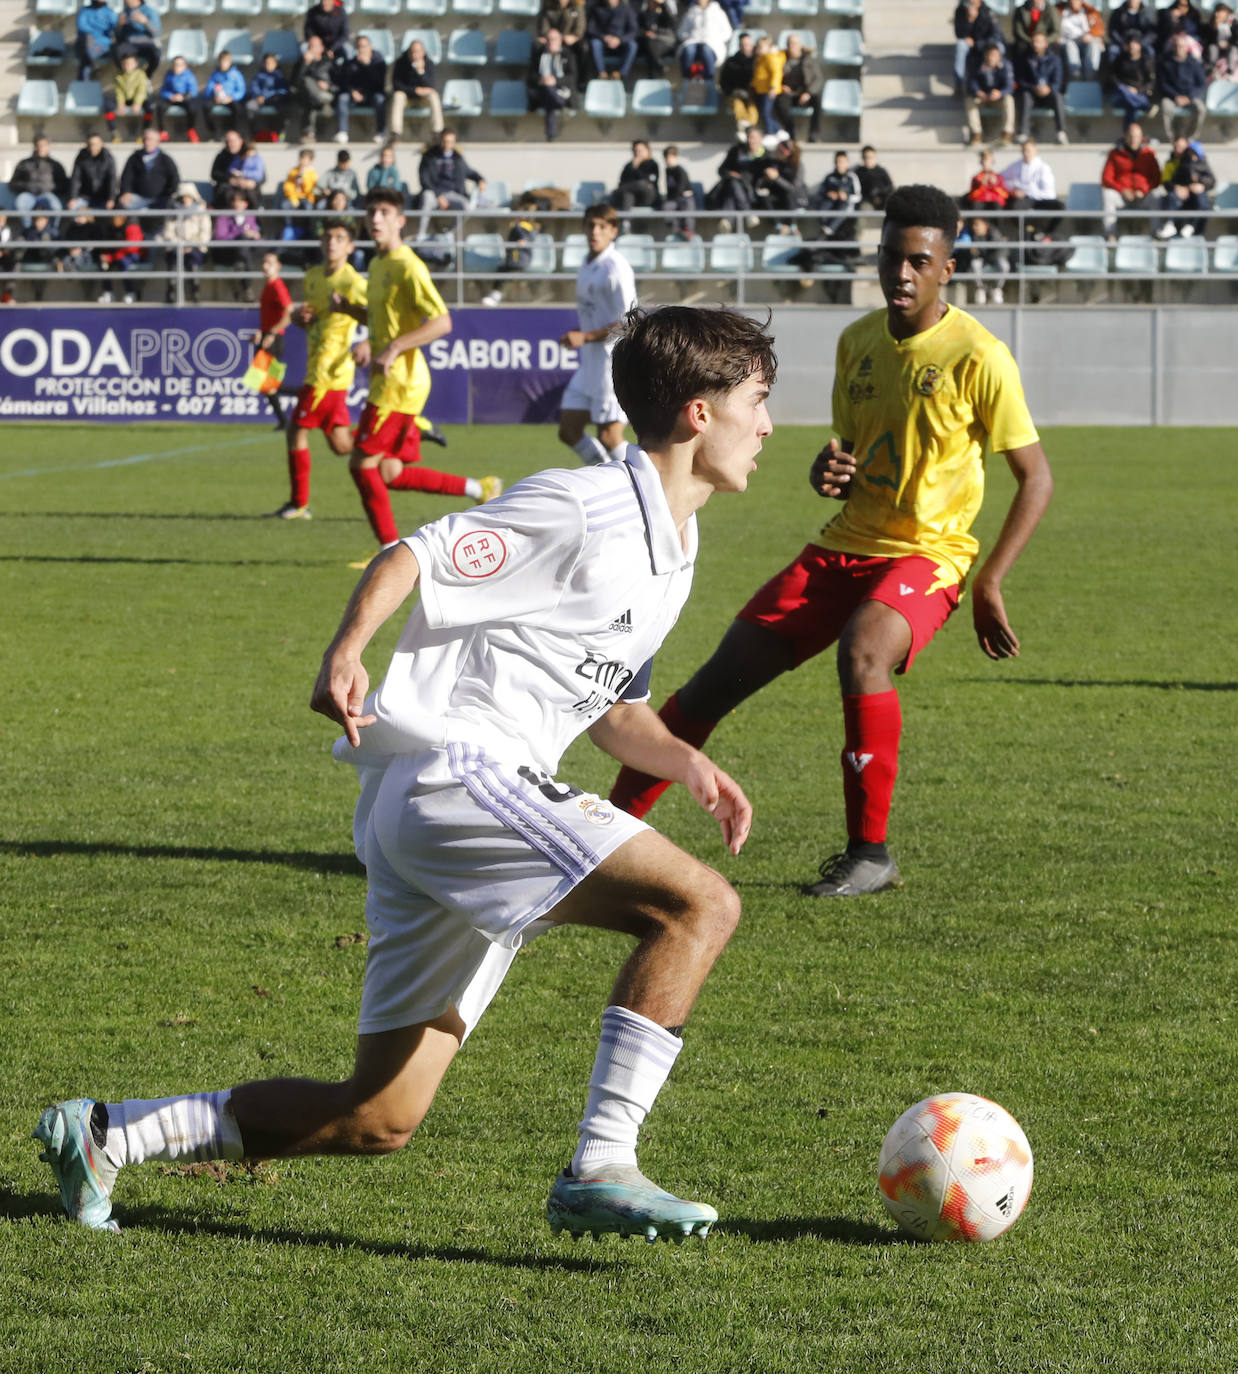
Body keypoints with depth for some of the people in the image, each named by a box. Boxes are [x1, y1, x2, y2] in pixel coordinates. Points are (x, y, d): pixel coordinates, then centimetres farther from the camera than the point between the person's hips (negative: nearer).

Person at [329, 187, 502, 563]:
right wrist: (348, 308, 11)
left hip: (401, 382, -10)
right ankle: (478, 489, 17)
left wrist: (393, 348, -27)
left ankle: (391, 551, 0)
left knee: (362, 464, -8)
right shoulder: (378, 264, 15)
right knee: (390, 473, 9)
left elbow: (442, 322, -21)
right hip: (388, 382, 10)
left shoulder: (407, 267, -14)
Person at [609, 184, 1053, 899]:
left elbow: (1038, 478, -7)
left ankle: (870, 853, -25)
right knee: (720, 678, -1)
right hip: (843, 546, 6)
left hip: (927, 553, -6)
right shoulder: (858, 341, 8)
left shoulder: (978, 357, -11)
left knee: (862, 652, -36)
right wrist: (827, 473, -5)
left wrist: (990, 585, -14)